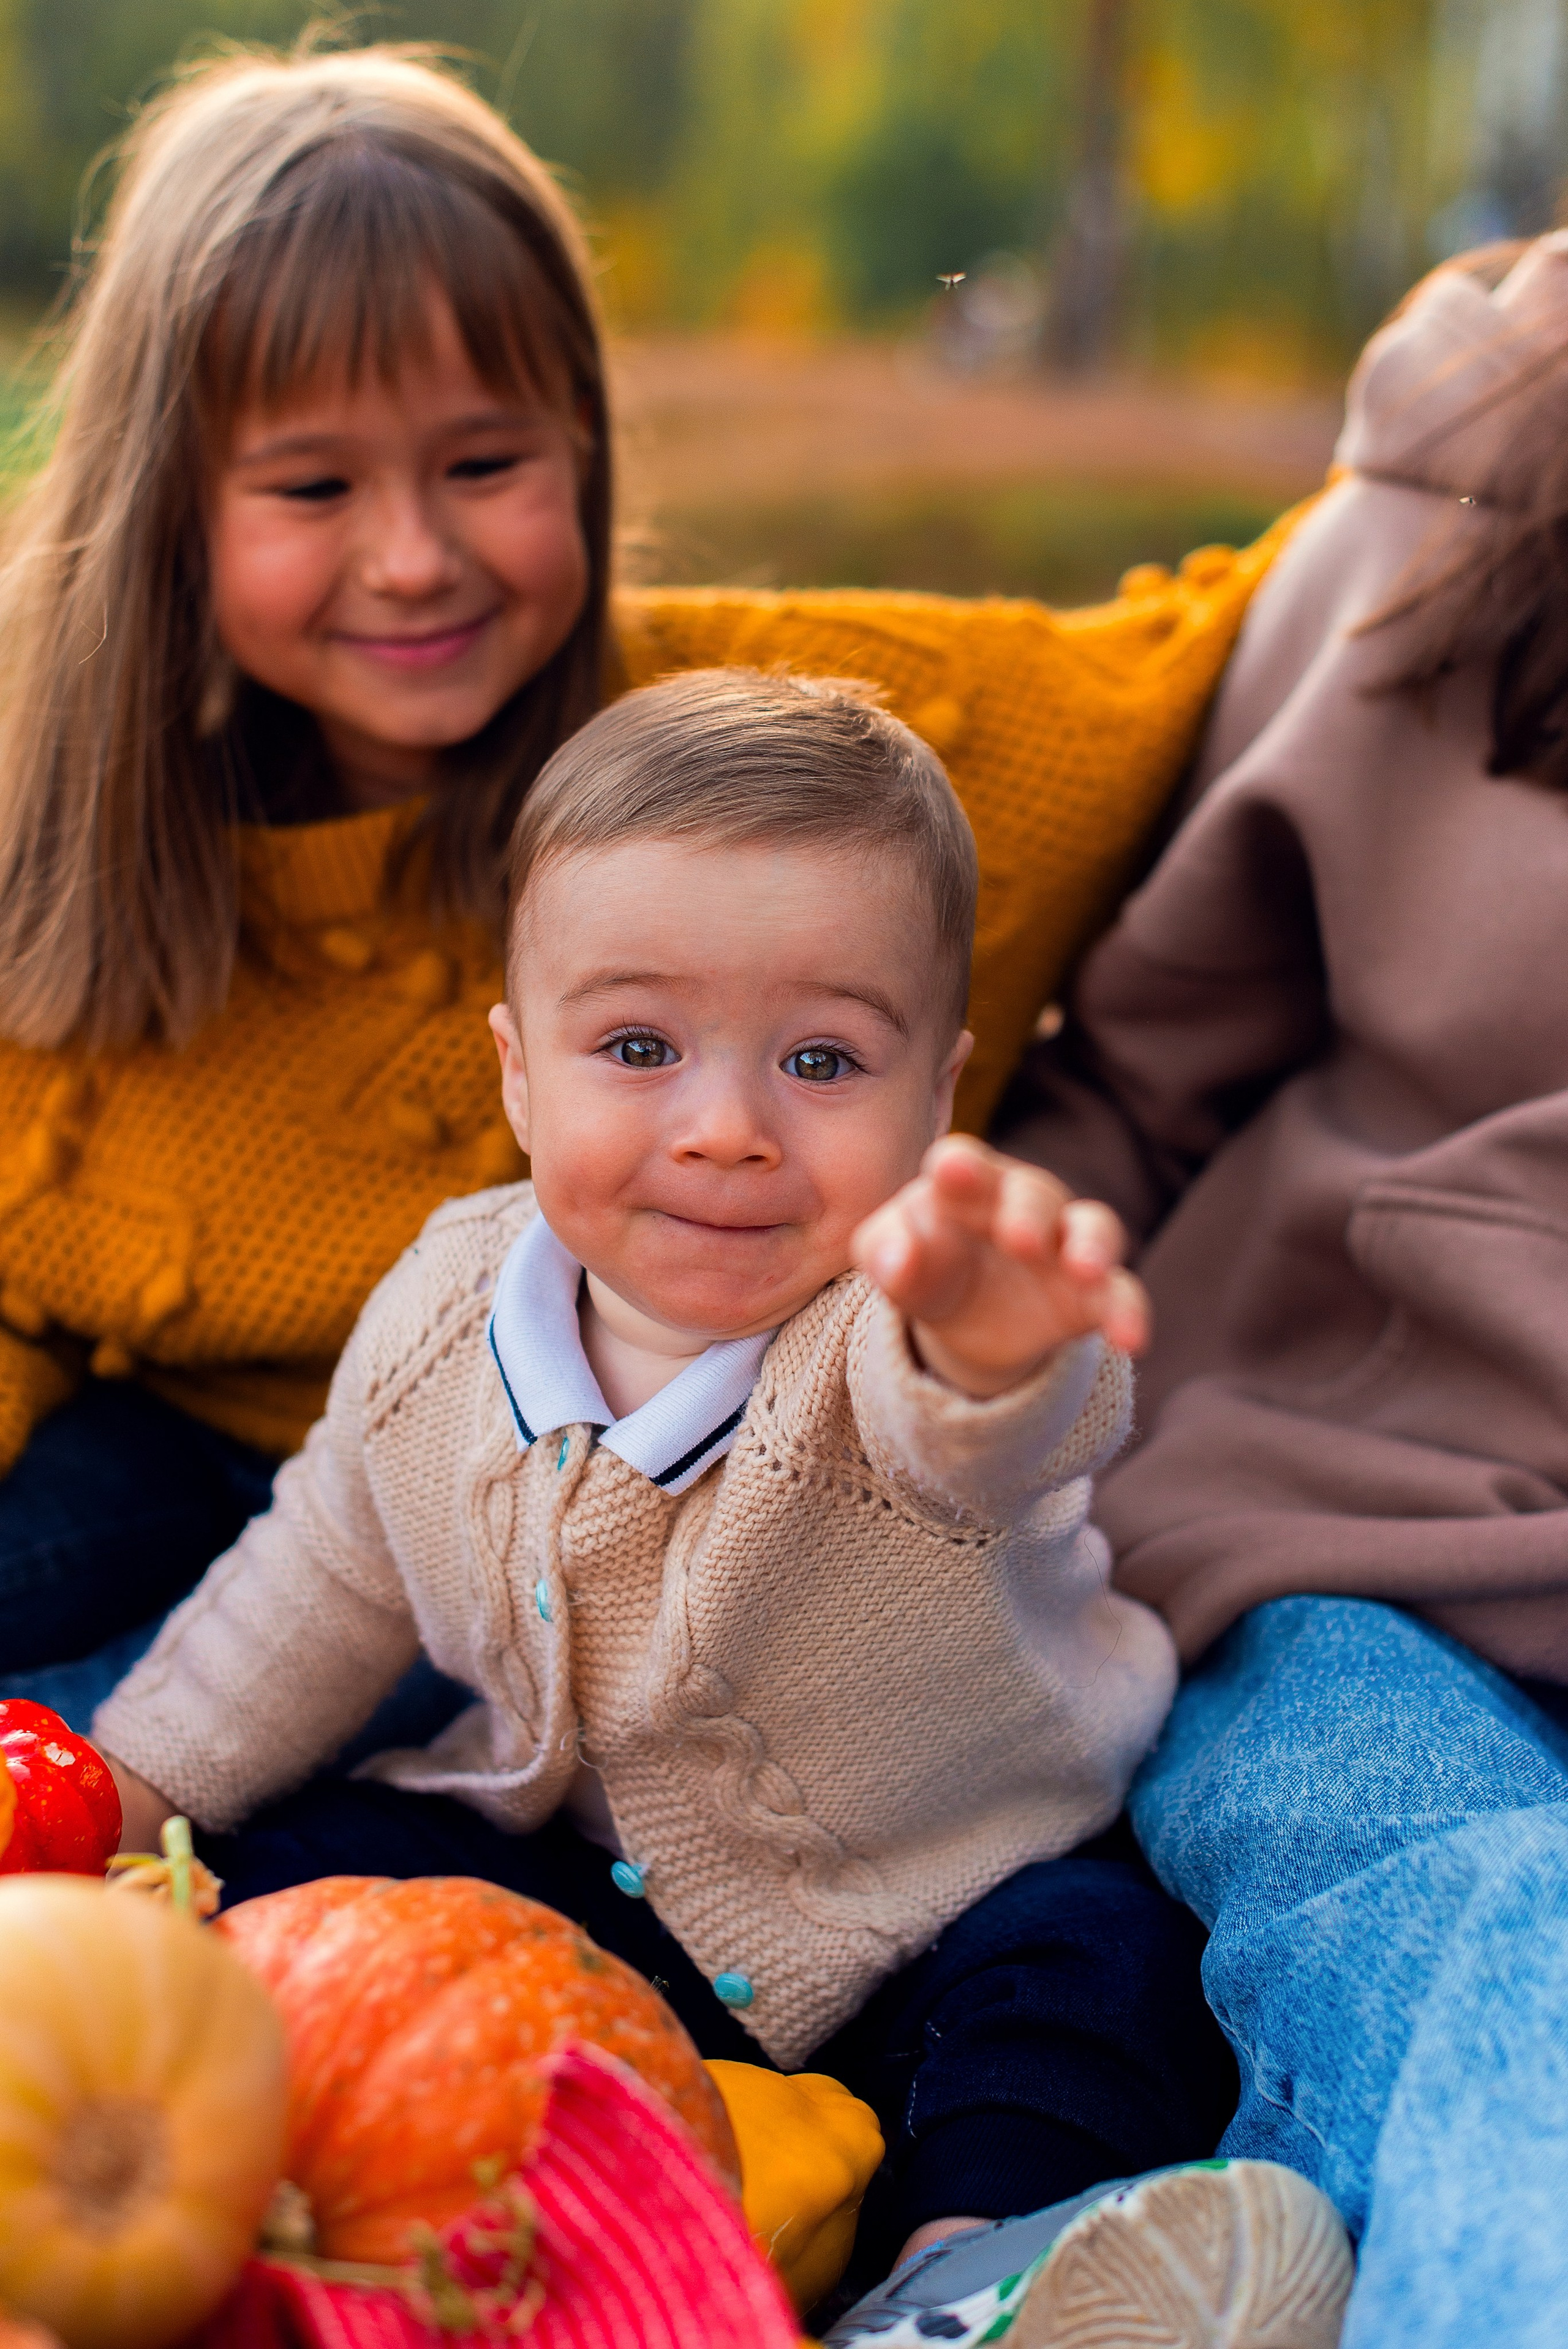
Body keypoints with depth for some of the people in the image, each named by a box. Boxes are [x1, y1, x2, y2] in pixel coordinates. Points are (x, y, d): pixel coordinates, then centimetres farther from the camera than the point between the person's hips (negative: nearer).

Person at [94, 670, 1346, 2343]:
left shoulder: (915, 1336, -29)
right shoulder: (445, 1312, -13)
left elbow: (986, 1427, -56)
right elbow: (330, 1580, 6)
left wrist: (996, 1335, -80)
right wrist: (130, 1792, 8)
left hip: (943, 1907, -4)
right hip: (577, 1869, 4)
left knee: (1091, 1965, -28)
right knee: (286, 1875, -6)